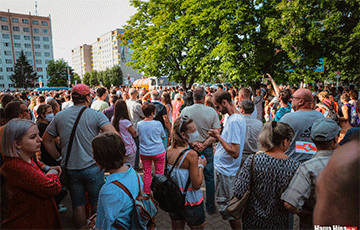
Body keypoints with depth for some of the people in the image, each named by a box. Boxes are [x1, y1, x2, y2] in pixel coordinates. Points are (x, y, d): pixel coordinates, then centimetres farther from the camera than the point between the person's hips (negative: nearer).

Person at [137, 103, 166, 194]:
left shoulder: (139, 124, -5)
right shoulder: (158, 124, -14)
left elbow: (139, 137, 9)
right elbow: (163, 137, 0)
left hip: (144, 153, 3)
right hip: (158, 152, -3)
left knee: (147, 173, 14)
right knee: (159, 173, 12)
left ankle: (147, 193, 25)